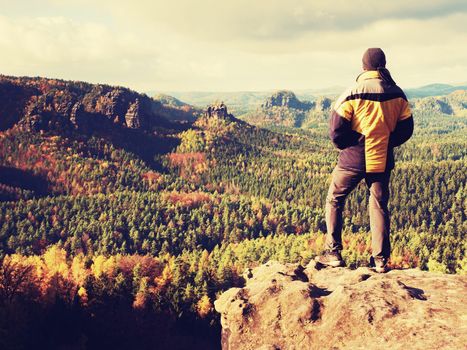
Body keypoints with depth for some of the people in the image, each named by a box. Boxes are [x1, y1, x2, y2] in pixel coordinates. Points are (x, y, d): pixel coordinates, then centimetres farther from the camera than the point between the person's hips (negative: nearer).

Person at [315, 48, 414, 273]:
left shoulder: (353, 94, -13)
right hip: (382, 161, 3)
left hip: (353, 160, -3)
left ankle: (333, 254, 11)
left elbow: (336, 130, -12)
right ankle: (380, 260, 13)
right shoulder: (397, 95, -1)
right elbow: (406, 129, 6)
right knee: (379, 206, 13)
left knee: (334, 200, 14)